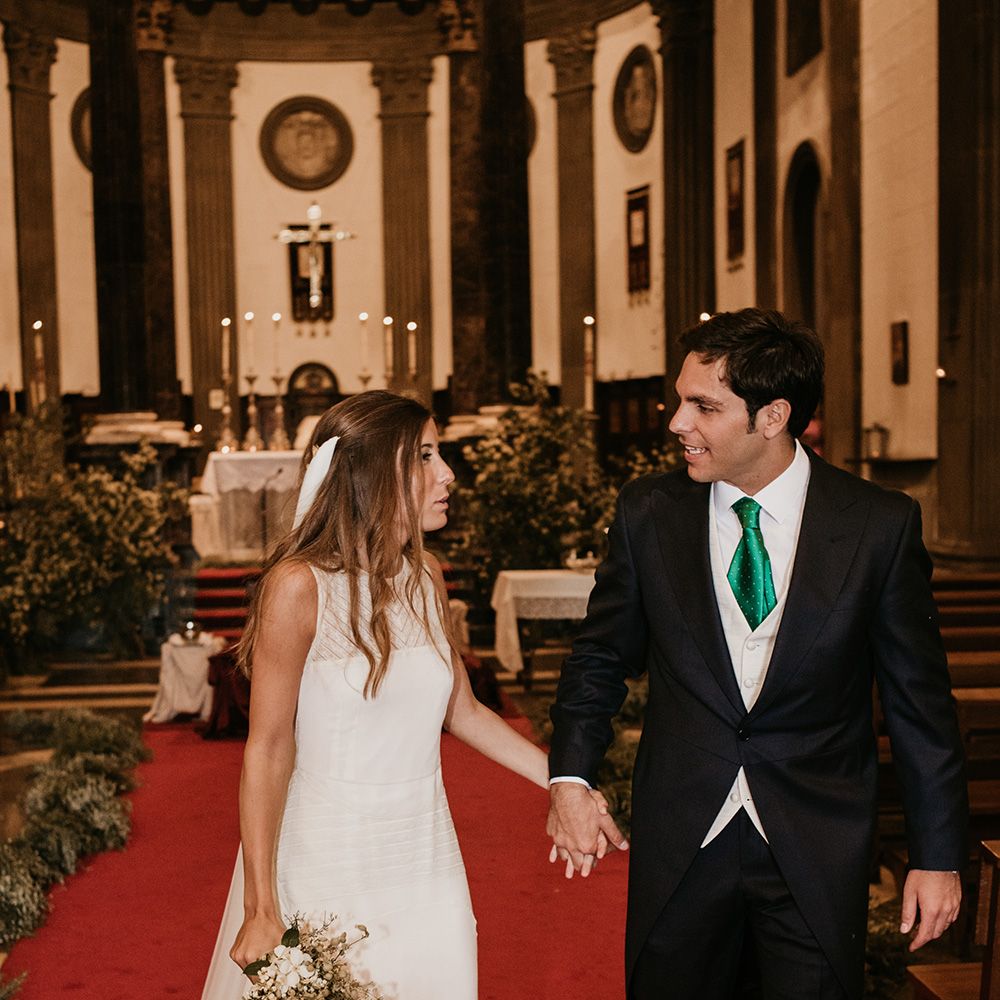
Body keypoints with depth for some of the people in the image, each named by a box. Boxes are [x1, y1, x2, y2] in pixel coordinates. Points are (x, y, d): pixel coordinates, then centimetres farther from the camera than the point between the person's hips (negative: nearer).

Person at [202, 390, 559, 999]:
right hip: (329, 864, -5)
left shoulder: (425, 575, 2)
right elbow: (268, 751, -15)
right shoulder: (300, 585, -17)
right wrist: (261, 910, -15)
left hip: (426, 858, 6)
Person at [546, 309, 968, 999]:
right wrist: (571, 776, -6)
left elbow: (920, 701, -1)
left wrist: (939, 856, 1)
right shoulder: (648, 514, -3)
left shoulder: (880, 524, -8)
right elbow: (602, 656, 8)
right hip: (680, 844, 2)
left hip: (819, 853, -1)